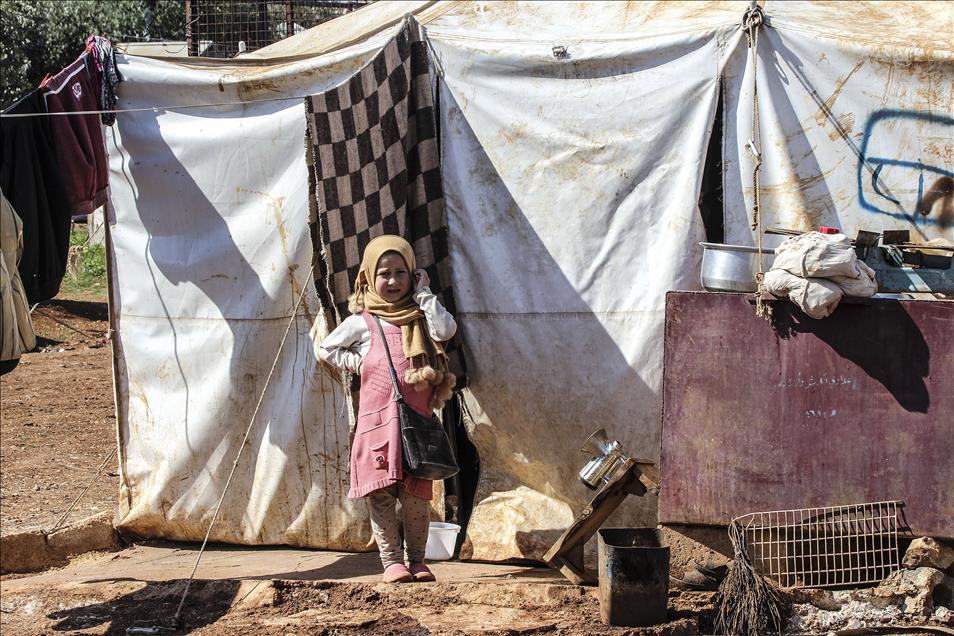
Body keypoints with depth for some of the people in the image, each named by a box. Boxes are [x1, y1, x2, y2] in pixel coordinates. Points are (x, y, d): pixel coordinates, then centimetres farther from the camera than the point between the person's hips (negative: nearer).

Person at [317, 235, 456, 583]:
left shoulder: (419, 317, 13)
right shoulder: (363, 322, 8)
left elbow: (446, 329, -7)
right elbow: (326, 349, 14)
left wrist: (423, 293, -1)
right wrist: (357, 363, 3)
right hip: (377, 420, -1)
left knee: (416, 495, 1)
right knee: (381, 494, -4)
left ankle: (415, 560, 13)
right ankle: (392, 562, 2)